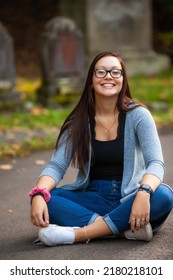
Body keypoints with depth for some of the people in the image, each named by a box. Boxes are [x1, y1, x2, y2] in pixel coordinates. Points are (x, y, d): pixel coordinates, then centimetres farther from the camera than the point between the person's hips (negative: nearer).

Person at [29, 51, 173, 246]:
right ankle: (124, 229, -32)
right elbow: (56, 166, -6)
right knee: (42, 199, -24)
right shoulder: (78, 121, 1)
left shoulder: (138, 115, -6)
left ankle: (77, 234, -33)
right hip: (93, 198, 2)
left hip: (128, 198, -1)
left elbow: (156, 163, -16)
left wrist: (144, 192, -39)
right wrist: (38, 195, -28)